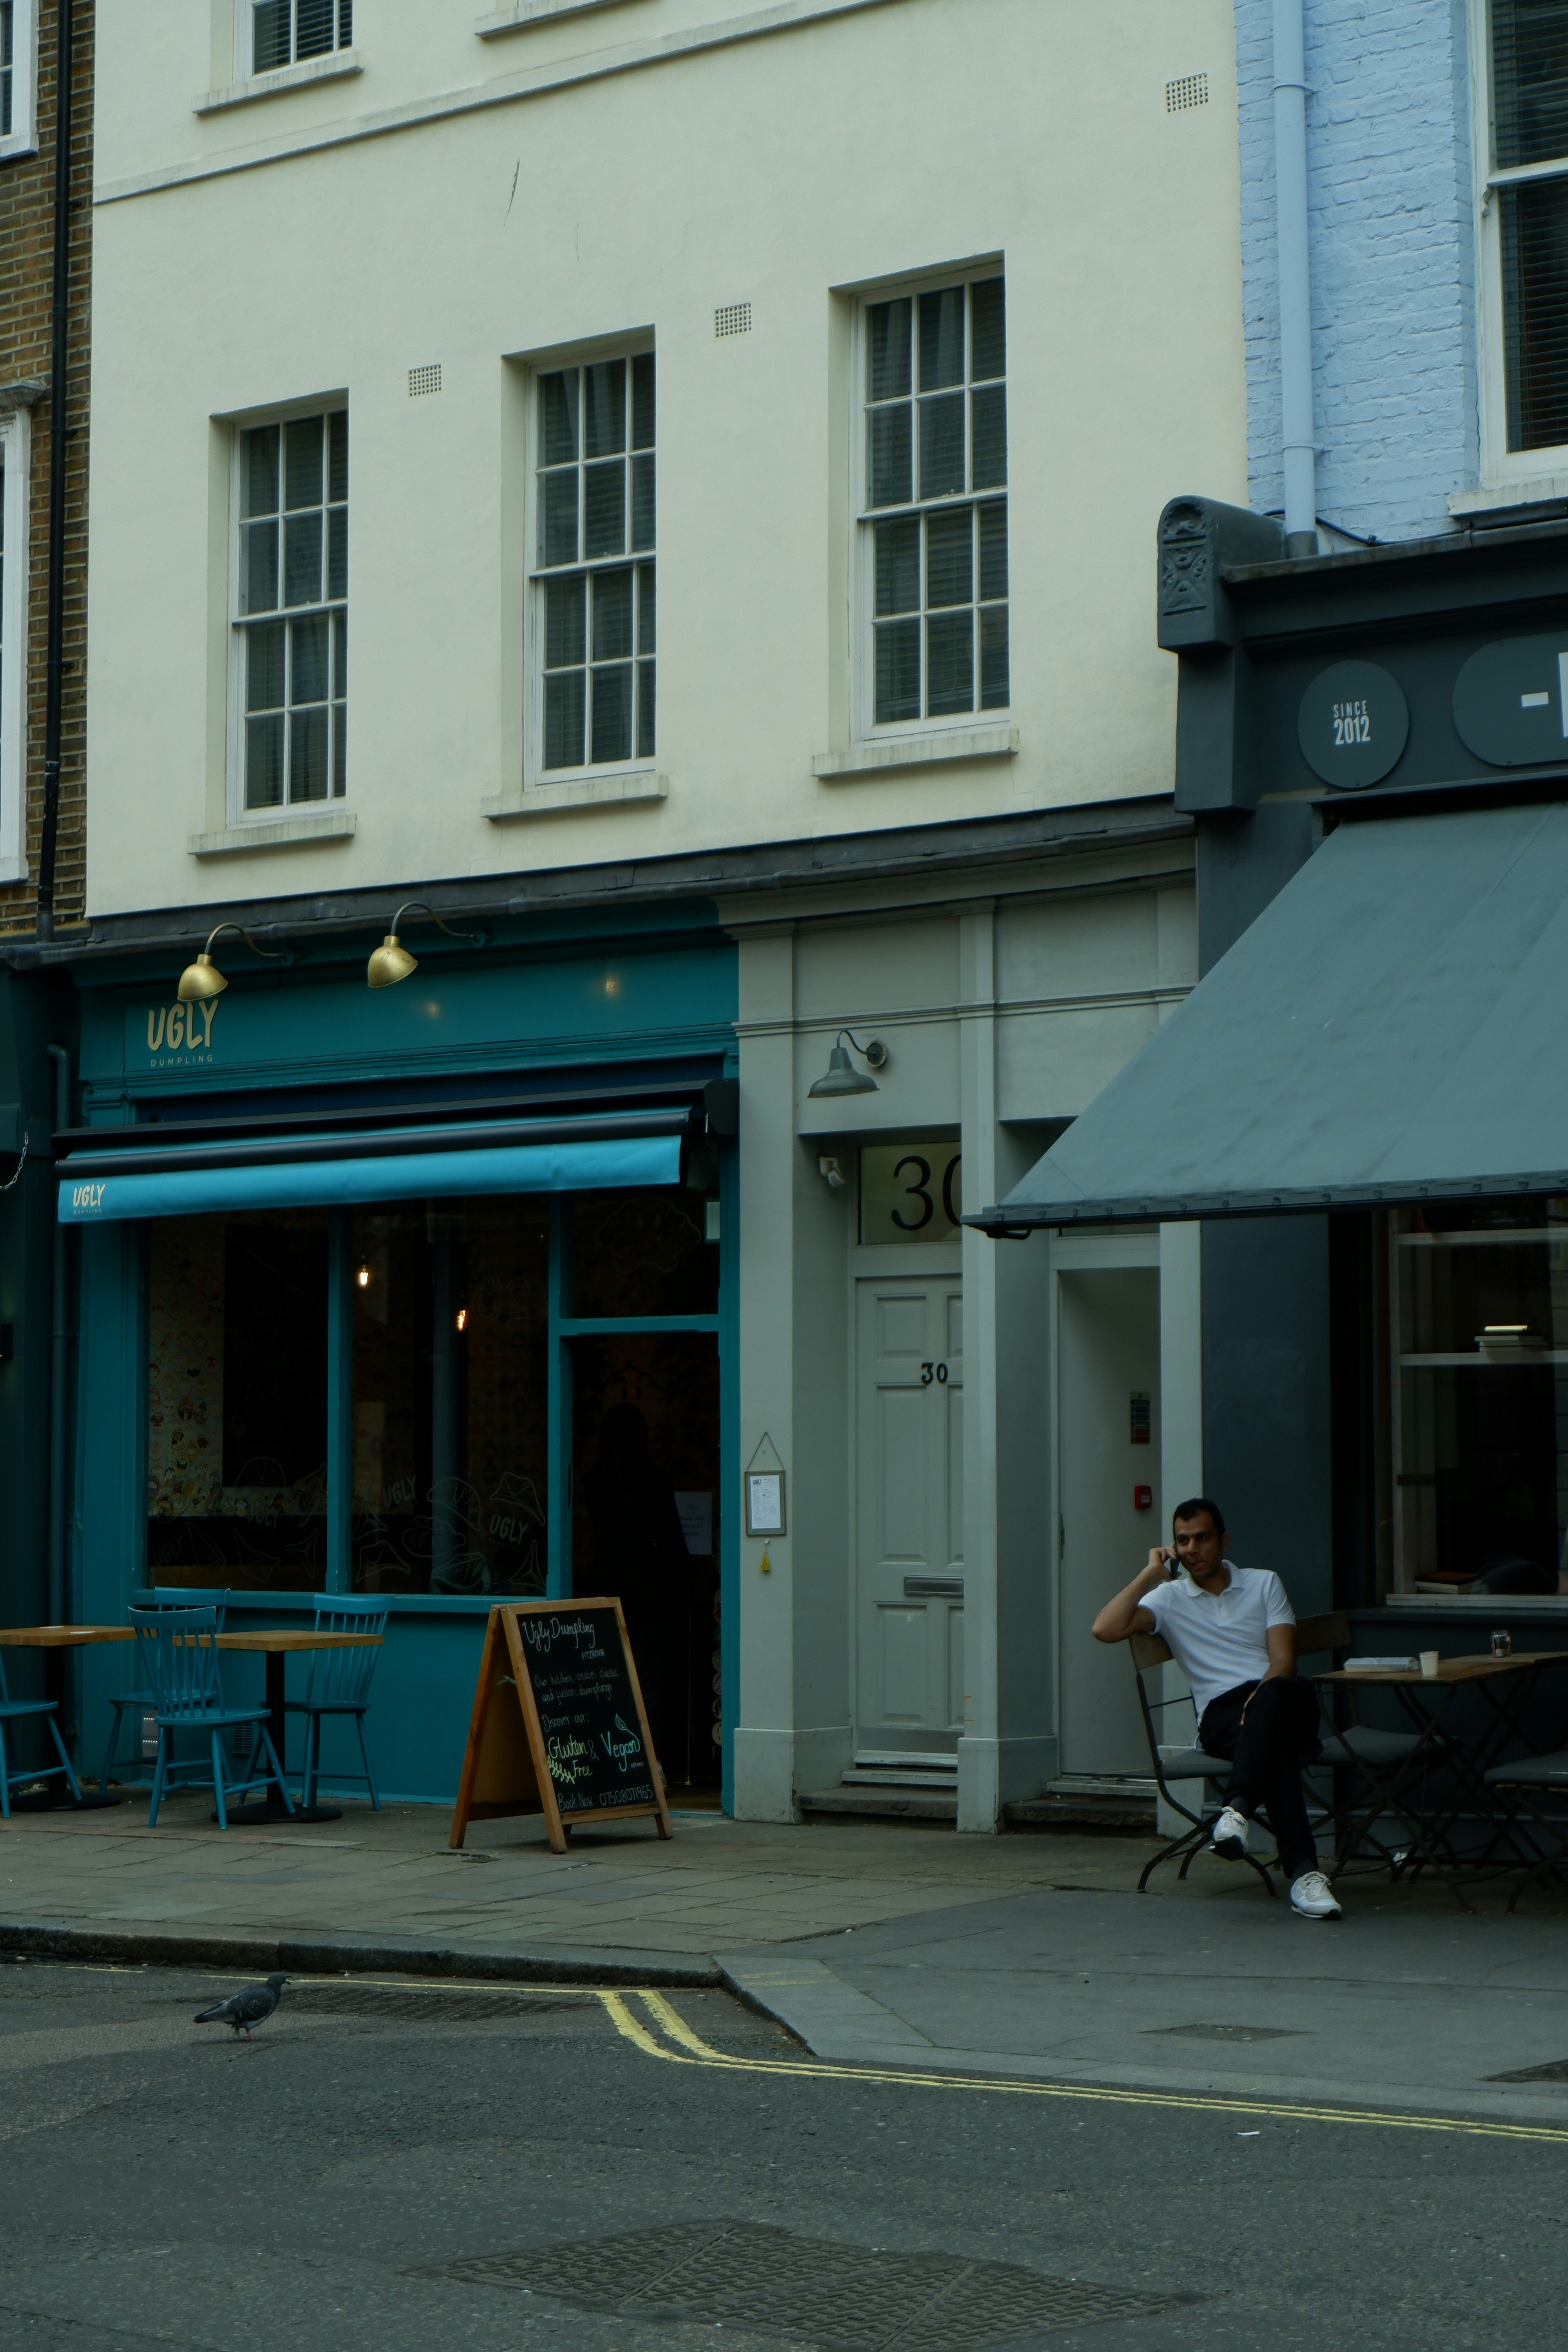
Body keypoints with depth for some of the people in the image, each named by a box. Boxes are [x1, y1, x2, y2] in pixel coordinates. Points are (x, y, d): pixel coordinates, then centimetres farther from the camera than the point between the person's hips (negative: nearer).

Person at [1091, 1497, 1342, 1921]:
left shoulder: (1265, 1584, 20)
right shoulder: (1169, 1598, 18)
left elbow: (1284, 1661, 6)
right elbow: (1106, 1630, -2)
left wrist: (1259, 1701, -16)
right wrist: (1151, 1573, 4)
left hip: (1282, 1697, 1)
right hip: (1221, 1714, -1)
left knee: (1273, 1697, -41)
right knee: (1276, 1742, -39)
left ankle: (1238, 1808, -55)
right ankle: (1302, 1870, -52)